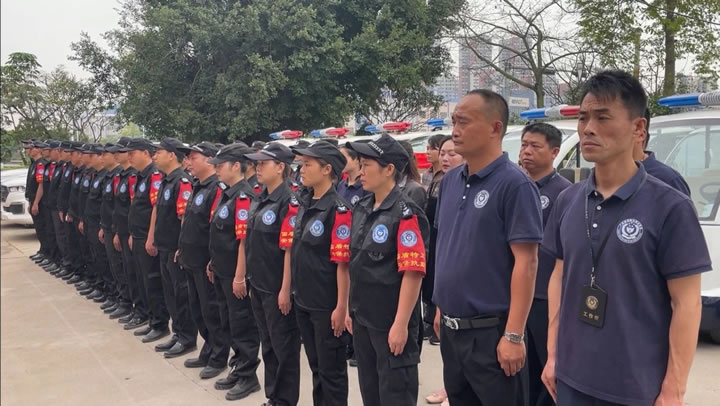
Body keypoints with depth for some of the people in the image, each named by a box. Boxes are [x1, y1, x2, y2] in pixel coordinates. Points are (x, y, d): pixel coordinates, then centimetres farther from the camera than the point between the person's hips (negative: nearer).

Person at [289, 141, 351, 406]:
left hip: (327, 306, -8)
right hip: (303, 301, 8)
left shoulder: (338, 210, -17)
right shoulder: (304, 204, 7)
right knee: (316, 366, 20)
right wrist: (293, 290, 15)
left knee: (332, 370, 7)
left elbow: (343, 263, -19)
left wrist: (341, 307, -18)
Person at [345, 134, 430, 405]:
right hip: (363, 319, 8)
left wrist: (401, 324, -20)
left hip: (391, 324, -8)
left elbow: (413, 272, -20)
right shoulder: (361, 209, 7)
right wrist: (352, 309, 15)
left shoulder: (405, 214, -17)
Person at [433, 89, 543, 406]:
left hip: (491, 330, -7)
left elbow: (525, 263, -17)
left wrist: (514, 335, -19)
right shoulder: (450, 181, 6)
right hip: (451, 328, 7)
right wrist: (442, 309, 14)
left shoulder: (514, 184, -15)